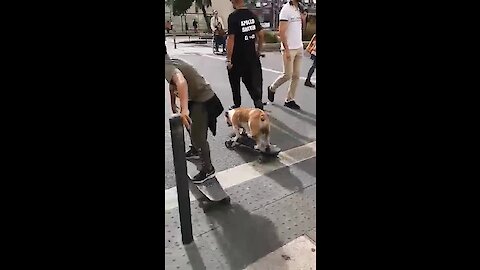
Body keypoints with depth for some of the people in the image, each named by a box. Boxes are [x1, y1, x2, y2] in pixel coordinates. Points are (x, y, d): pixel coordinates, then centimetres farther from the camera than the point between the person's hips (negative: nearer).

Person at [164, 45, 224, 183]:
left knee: (197, 135, -8)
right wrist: (173, 104, 32)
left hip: (203, 101, -11)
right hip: (195, 98, 11)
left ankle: (208, 169, 7)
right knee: (189, 124, 29)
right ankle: (195, 150, 51)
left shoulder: (168, 67, -23)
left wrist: (184, 109, -50)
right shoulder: (172, 63, 8)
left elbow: (181, 82, -45)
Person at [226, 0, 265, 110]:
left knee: (235, 82, 14)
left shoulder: (233, 16, -13)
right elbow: (261, 34, 9)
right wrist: (258, 51, 20)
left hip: (237, 57, -5)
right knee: (253, 81, 10)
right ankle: (258, 102, -6)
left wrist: (229, 59, -15)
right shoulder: (252, 15, 5)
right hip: (252, 55, 5)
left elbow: (231, 38, -18)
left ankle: (237, 105, 24)